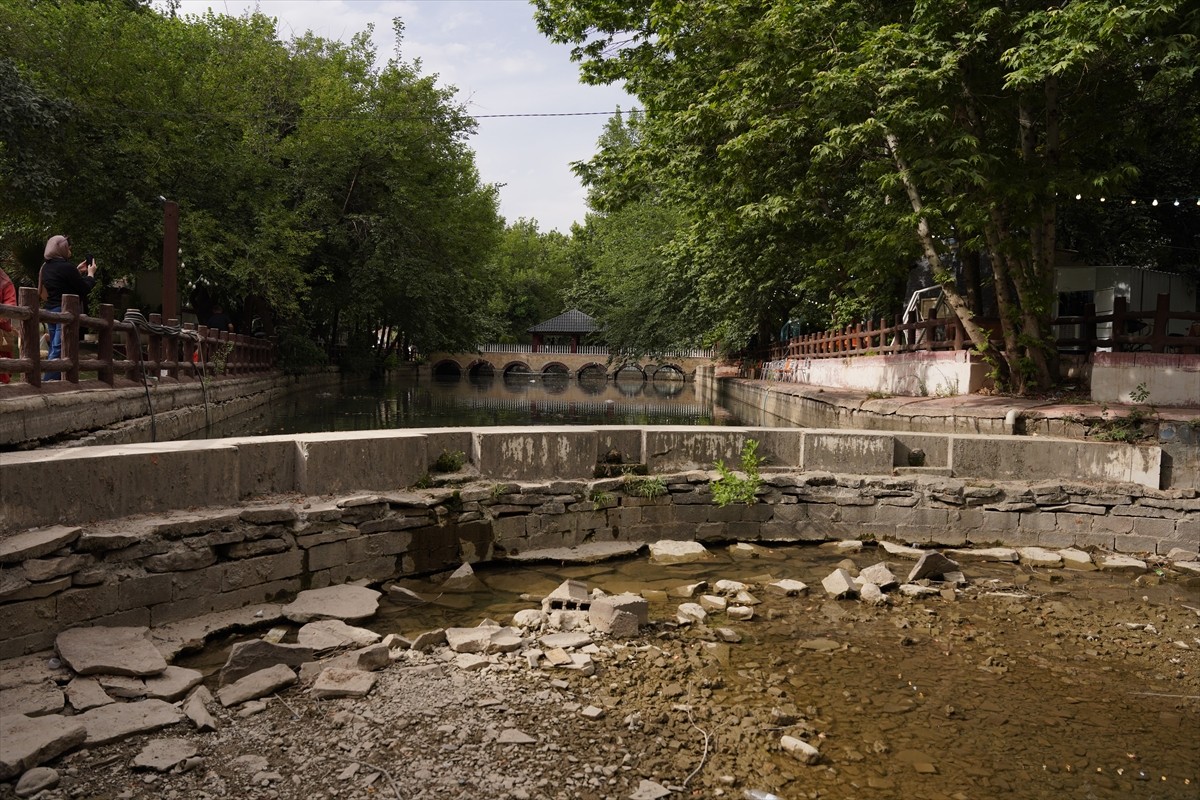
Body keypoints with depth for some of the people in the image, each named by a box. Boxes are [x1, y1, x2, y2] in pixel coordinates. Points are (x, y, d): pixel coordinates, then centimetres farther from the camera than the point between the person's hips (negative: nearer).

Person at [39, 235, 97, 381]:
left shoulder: (46, 267, 11)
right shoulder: (66, 267, -15)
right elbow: (84, 289, -9)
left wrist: (77, 271, 22)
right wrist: (91, 274, 7)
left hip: (50, 310, 9)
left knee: (54, 350, 14)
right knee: (58, 352, -9)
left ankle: (52, 381, 16)